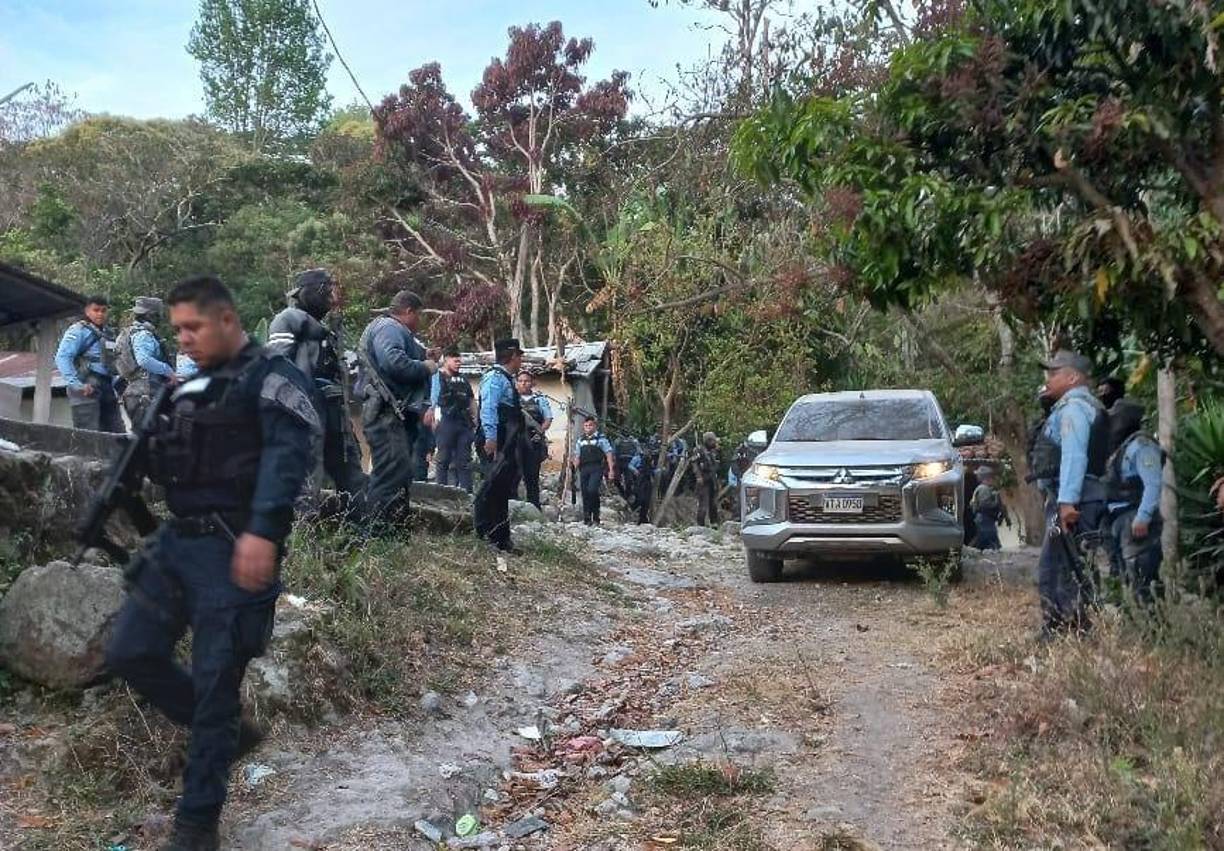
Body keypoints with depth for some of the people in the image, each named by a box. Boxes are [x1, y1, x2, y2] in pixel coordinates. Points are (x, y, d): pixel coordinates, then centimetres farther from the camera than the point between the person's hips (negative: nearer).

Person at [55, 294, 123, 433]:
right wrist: (76, 384, -23)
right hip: (88, 389, -8)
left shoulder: (107, 333, 21)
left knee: (117, 433, 5)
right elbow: (62, 358, -15)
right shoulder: (78, 330, -3)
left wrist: (114, 383, 11)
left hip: (107, 388, 8)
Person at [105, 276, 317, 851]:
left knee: (214, 683, -2)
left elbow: (286, 455, -23)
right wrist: (151, 439, 7)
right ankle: (225, 731, 28)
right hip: (176, 541, 9)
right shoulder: (190, 385, 19)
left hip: (232, 550, -9)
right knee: (130, 654, 9)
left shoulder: (269, 377, -8)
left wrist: (262, 532, -33)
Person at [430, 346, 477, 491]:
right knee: (444, 458, -3)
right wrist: (436, 420, -13)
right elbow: (434, 400, -4)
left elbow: (471, 400, 21)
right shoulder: (438, 377, 3)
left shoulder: (463, 380, 20)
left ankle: (467, 491, 5)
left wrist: (474, 419, 10)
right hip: (446, 422, -5)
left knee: (464, 460, 4)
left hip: (464, 423, 5)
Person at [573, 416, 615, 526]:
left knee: (592, 490, -21)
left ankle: (596, 518, -11)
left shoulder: (601, 439, 4)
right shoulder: (580, 441, 19)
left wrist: (611, 470, -8)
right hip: (584, 469, 5)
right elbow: (577, 457, 22)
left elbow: (609, 454, 0)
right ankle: (586, 518, 11)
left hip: (596, 468, -5)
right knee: (585, 493, 3)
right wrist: (574, 469, 10)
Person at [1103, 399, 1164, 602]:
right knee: (1125, 575, 11)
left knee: (1140, 576, -16)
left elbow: (1153, 485, -19)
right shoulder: (1121, 448, 21)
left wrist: (1142, 518, -25)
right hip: (1119, 520, 10)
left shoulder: (1141, 445, -8)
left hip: (1135, 520, -10)